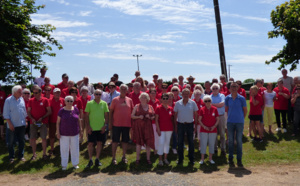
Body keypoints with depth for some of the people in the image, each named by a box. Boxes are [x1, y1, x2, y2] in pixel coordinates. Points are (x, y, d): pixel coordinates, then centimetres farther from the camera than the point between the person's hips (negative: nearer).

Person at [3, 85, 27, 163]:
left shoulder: (22, 99, 5)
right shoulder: (8, 100, -9)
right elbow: (6, 114, -9)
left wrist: (25, 121, 10)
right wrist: (10, 124, -13)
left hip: (22, 124, 4)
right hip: (12, 125, -4)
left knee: (21, 141, 10)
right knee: (11, 142, 7)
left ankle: (21, 156, 23)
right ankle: (11, 157, 21)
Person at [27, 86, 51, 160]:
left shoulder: (45, 100, -2)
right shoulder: (31, 100, 5)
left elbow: (49, 111, -2)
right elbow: (28, 111, 8)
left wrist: (42, 118, -13)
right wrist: (32, 118, -9)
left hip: (43, 122, -2)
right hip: (33, 122, 2)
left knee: (44, 138, 0)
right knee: (32, 138, 4)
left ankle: (44, 153, 14)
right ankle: (34, 154, 18)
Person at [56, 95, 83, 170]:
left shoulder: (76, 109, 1)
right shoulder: (61, 110, -5)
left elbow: (79, 120, 8)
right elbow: (58, 122, -1)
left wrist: (80, 130, 7)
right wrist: (58, 132, -6)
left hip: (74, 133, 2)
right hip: (64, 134, -2)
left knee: (75, 149, 10)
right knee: (64, 149, 6)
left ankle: (75, 163, 26)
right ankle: (64, 165, 21)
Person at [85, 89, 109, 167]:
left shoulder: (104, 103, 4)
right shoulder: (89, 103, 0)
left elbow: (106, 115, 6)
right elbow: (87, 115, 1)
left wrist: (105, 125, -2)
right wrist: (88, 126, -6)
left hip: (101, 128, 2)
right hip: (92, 128, -2)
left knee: (99, 143, 8)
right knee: (90, 143, 3)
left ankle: (97, 159, 21)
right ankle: (90, 160, 15)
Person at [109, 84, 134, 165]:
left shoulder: (129, 100, 6)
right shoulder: (115, 99, -1)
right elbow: (111, 112, 1)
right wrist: (110, 123, -3)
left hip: (127, 124, 3)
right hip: (116, 124, -2)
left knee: (125, 141, 10)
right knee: (115, 141, 3)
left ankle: (124, 157, 24)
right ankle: (113, 158, 13)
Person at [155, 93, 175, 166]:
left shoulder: (171, 109, 5)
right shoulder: (158, 108, -5)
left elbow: (172, 119, 12)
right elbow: (156, 120, -6)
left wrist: (173, 127, 5)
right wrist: (158, 129, -11)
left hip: (169, 128, 4)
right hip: (161, 129, -4)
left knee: (167, 143, 10)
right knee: (161, 143, -6)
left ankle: (165, 158, 22)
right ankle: (160, 160, 6)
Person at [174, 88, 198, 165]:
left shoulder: (192, 103, 0)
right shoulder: (177, 103, 1)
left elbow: (196, 114, 4)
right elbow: (175, 114, 5)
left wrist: (196, 123, -1)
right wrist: (175, 125, 0)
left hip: (190, 124, 0)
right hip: (180, 124, 0)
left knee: (191, 142, 7)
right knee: (180, 142, 6)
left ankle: (191, 158, 18)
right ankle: (180, 159, 16)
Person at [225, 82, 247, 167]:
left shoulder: (241, 98, -4)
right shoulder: (227, 98, 1)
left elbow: (245, 110, 4)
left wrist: (241, 118, 7)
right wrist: (230, 117, 11)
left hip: (240, 122, -1)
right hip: (230, 122, 1)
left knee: (239, 141, 4)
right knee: (230, 140, 8)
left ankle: (239, 159, 14)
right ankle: (230, 158, 19)